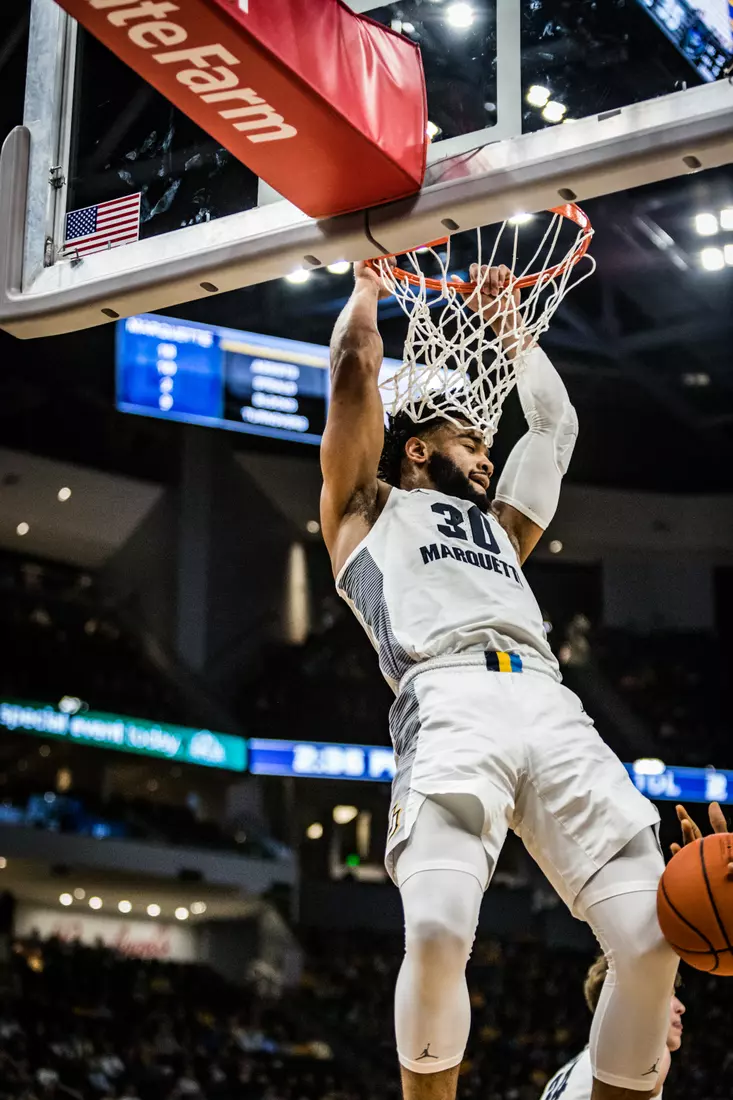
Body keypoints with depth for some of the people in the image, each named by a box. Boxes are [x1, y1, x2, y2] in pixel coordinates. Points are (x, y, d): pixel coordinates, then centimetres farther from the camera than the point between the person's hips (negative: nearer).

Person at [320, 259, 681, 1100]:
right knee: (437, 932, -28)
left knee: (654, 942, -13)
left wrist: (508, 322, 54)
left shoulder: (500, 526, 40)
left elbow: (556, 422, 47)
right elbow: (354, 371, 22)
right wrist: (367, 286, 38)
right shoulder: (370, 509, 27)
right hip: (449, 705, -5)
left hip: (550, 708, 5)